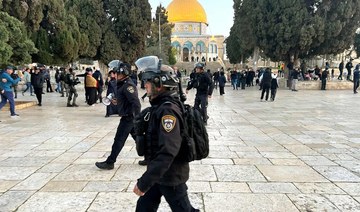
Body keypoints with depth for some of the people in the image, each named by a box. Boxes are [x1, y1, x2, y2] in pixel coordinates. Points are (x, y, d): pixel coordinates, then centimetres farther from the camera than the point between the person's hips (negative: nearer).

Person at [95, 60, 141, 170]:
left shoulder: (128, 85, -20)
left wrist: (136, 118, -25)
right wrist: (117, 101, 8)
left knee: (119, 140, 0)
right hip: (129, 117, 10)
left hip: (128, 117, -10)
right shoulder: (122, 83, 12)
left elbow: (136, 103, -26)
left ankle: (109, 162, 11)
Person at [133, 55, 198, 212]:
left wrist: (144, 182, -31)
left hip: (171, 176, -9)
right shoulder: (160, 106, 4)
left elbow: (168, 152, -33)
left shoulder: (168, 110, -26)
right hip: (160, 173, 9)